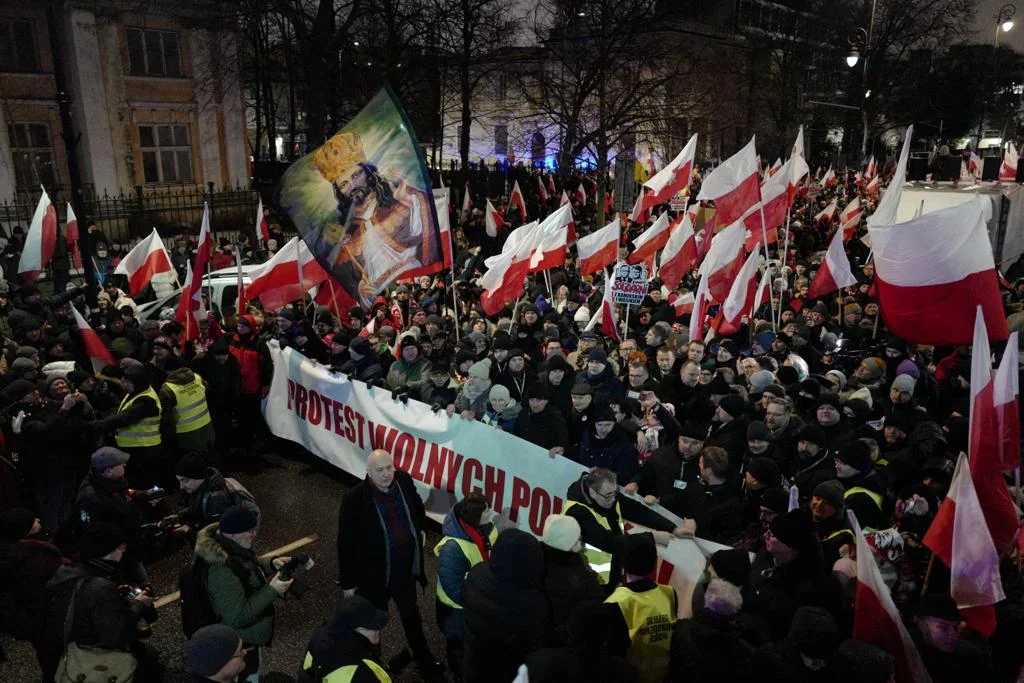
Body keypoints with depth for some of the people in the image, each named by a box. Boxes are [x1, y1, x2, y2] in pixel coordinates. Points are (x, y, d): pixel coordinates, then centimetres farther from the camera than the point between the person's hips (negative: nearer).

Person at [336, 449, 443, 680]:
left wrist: (421, 528, 19)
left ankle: (423, 659, 48)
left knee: (412, 615, 26)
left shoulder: (404, 480, -13)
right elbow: (346, 543, -18)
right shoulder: (354, 499, -27)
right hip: (373, 574, -4)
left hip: (405, 569, 5)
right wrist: (348, 582, -11)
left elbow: (416, 503, 12)